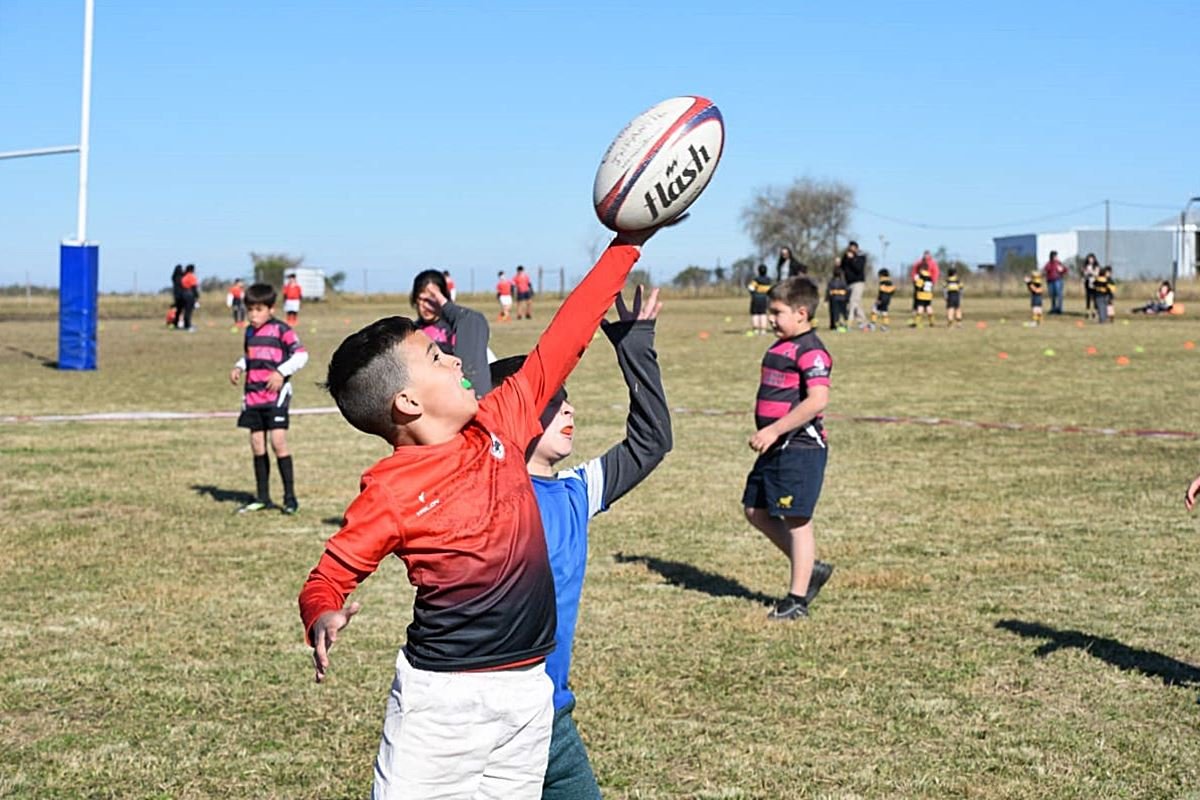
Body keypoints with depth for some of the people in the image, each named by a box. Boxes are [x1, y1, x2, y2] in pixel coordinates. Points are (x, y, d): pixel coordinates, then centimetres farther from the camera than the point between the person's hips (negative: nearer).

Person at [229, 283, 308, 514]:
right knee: (257, 445, 7)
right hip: (253, 395, 7)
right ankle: (262, 497, 16)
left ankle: (290, 497, -5)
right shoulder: (249, 332, 14)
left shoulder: (281, 330, -7)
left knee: (278, 441, -12)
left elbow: (301, 355, -9)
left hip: (276, 393, -7)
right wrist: (238, 367, 10)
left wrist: (282, 372, -18)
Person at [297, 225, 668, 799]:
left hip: (528, 688, 6)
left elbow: (560, 344, 7)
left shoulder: (499, 425, 2)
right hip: (441, 700, -5)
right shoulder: (389, 491, -13)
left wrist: (626, 245, 11)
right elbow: (328, 578, -9)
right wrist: (322, 619, -33)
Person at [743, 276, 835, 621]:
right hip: (775, 449, 10)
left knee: (796, 520, -2)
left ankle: (797, 599, 8)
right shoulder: (781, 347, 14)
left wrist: (773, 430, -28)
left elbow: (817, 399, -28)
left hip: (800, 448, -10)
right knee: (755, 511, 14)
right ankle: (810, 568, 25)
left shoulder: (810, 351, -16)